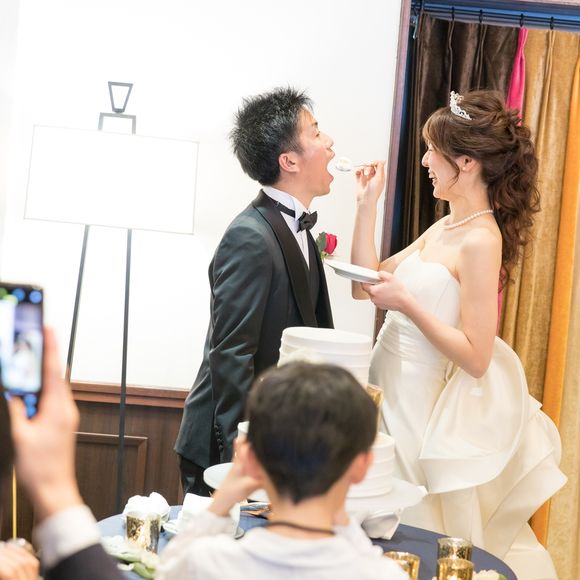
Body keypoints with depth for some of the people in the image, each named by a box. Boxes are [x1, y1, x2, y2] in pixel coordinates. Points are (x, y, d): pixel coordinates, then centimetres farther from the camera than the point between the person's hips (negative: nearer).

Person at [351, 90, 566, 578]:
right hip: (396, 392, 9)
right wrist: (367, 205, 6)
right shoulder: (445, 228, 7)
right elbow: (366, 285, 10)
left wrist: (406, 304, -24)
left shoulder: (480, 242, -20)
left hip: (427, 412, -9)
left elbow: (476, 357, -22)